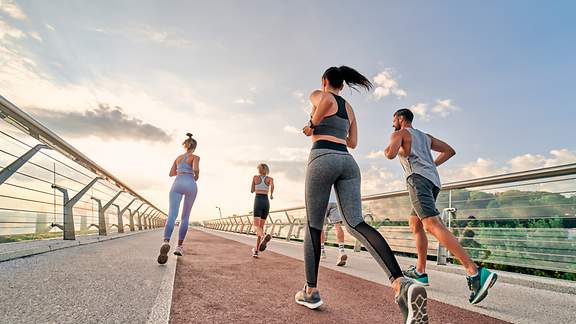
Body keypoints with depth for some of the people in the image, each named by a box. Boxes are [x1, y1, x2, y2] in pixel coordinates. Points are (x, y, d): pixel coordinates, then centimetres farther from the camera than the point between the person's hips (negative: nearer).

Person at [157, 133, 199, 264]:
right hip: (190, 186, -2)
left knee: (172, 216, -15)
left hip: (177, 185, 2)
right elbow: (196, 169, -12)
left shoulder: (178, 157, 25)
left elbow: (171, 173, 28)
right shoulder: (195, 157, 9)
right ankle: (179, 246, 7)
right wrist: (197, 176, 10)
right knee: (185, 217, 12)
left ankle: (166, 243, -42)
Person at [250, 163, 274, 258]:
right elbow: (272, 185, -4)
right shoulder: (269, 178, 12)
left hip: (258, 201, -3)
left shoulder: (255, 177, 9)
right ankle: (256, 250, 8)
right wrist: (271, 195, 15)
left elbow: (252, 191, 15)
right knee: (261, 226, 11)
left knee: (256, 225, -11)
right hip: (266, 202, 3)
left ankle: (264, 236, -46)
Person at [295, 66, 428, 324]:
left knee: (313, 225, 6)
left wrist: (312, 126, 1)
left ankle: (310, 291, 9)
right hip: (347, 163, 5)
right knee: (356, 224, -10)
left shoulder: (318, 95, 11)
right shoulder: (349, 107, 29)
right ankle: (401, 284, -31)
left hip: (322, 159, -5)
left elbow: (327, 101, -15)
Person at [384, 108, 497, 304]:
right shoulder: (425, 136, 31)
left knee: (433, 225, -22)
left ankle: (475, 273, -33)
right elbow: (450, 151, 27)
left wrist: (386, 151, 13)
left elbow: (391, 154, -11)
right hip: (433, 180, 9)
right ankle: (420, 272, 20)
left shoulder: (399, 134, 9)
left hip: (418, 178, -9)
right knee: (415, 225, 18)